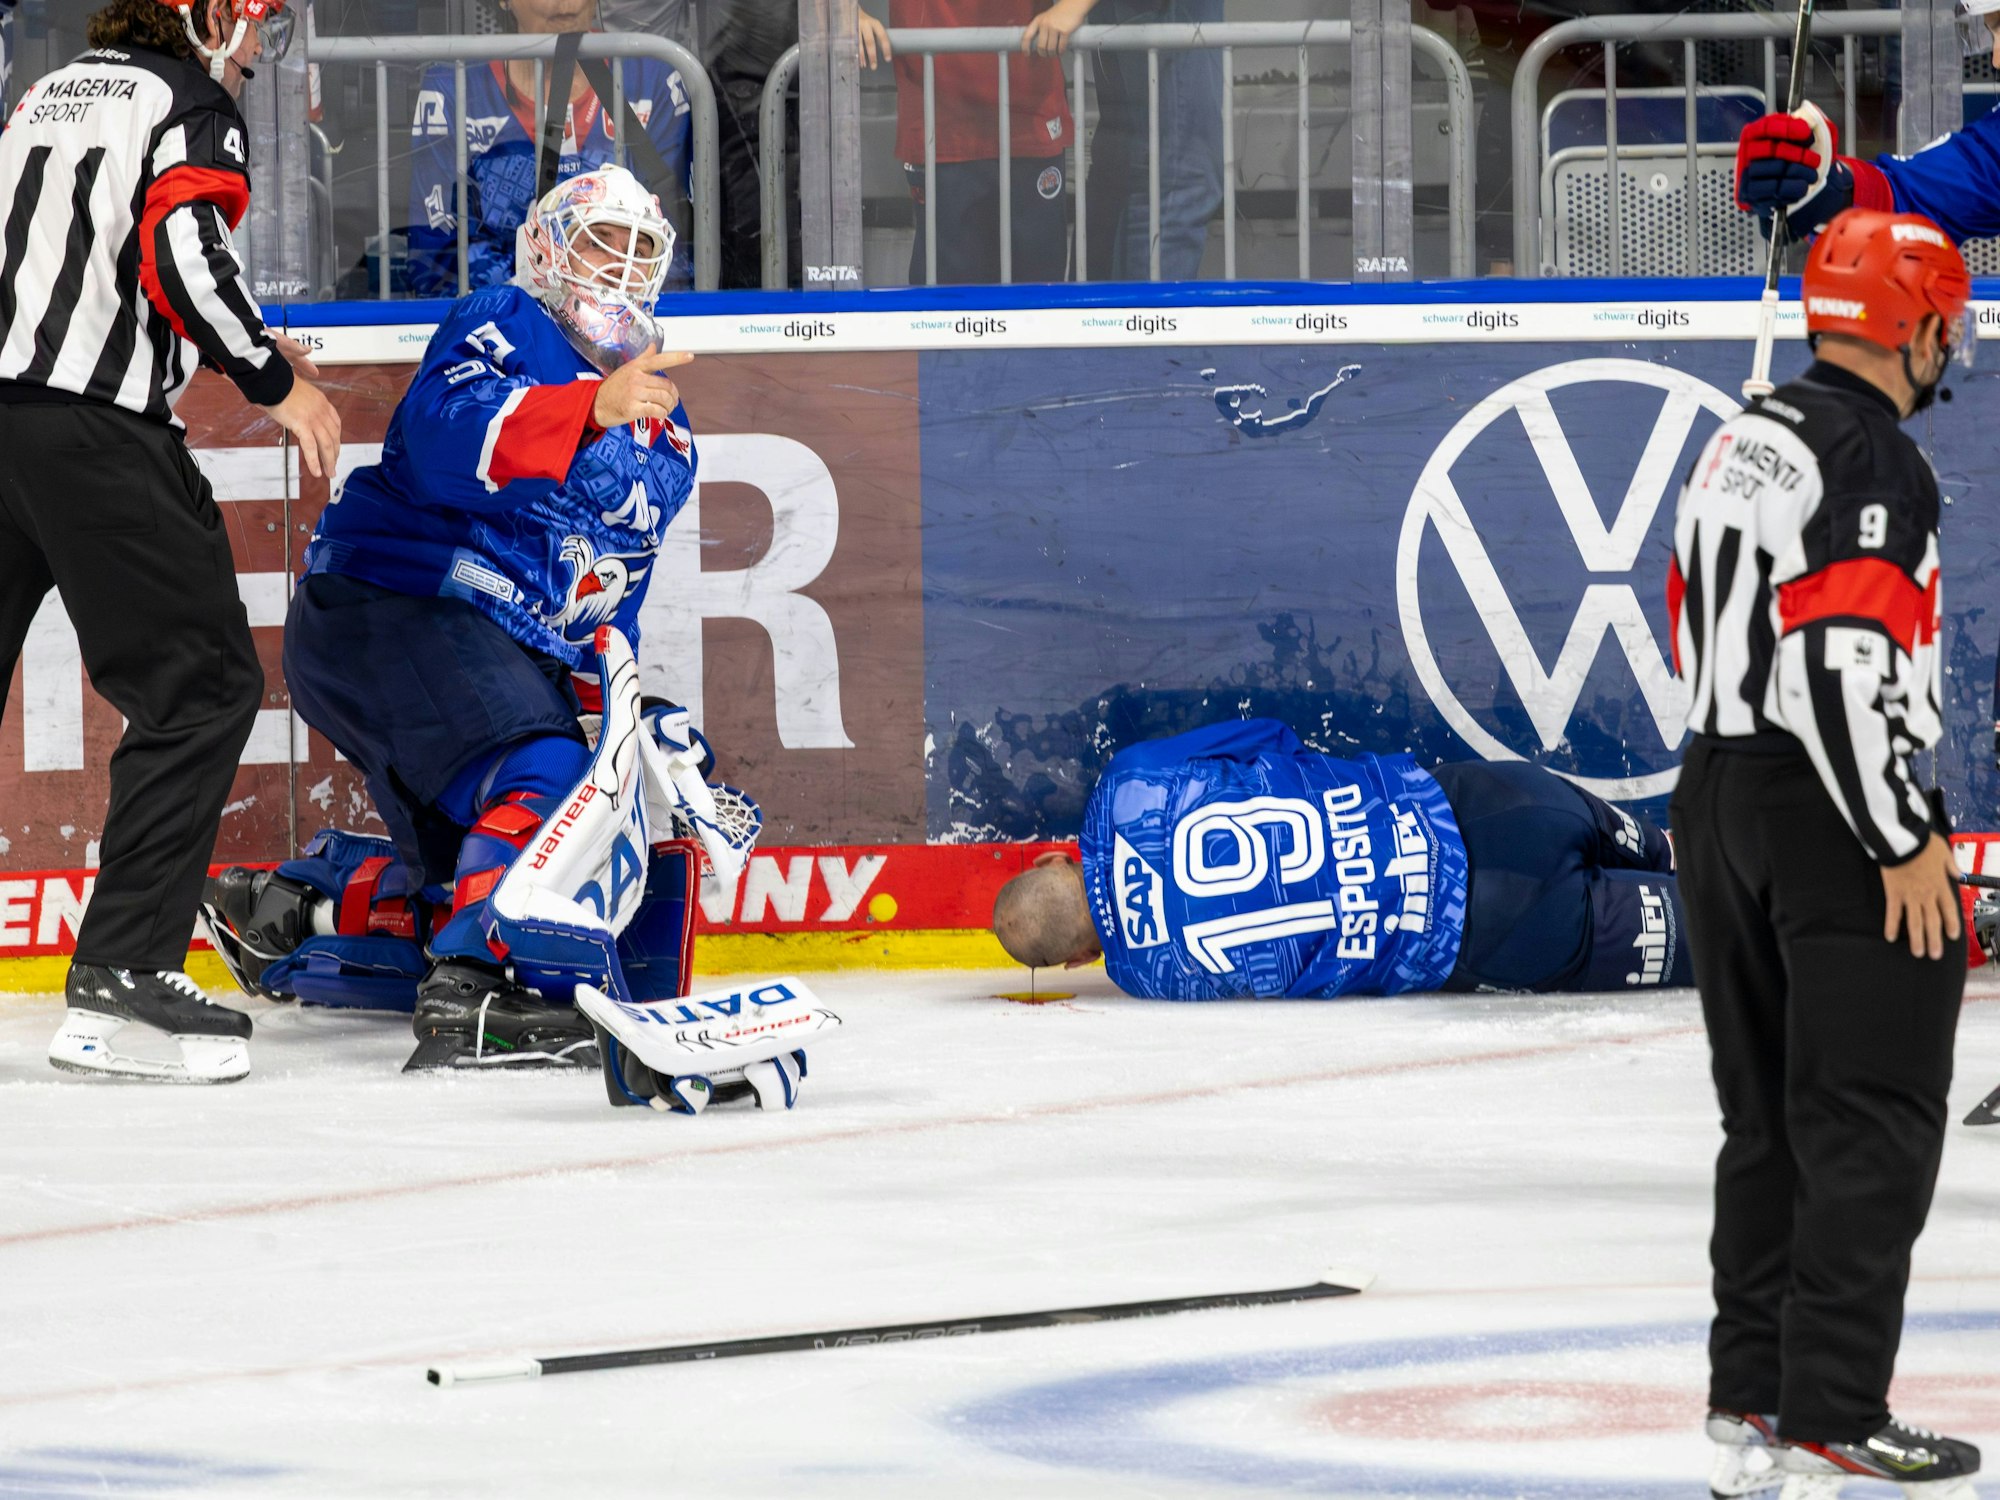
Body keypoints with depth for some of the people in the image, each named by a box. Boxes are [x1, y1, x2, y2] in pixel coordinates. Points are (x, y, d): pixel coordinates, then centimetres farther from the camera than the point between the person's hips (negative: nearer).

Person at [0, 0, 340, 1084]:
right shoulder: (191, 100, -2)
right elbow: (181, 258, -16)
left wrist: (240, 344, 29)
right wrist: (272, 382, -5)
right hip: (91, 427, -8)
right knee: (201, 685, -2)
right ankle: (123, 975, -11)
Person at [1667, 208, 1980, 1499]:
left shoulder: (1743, 439, 12)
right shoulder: (1873, 461, -17)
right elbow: (1841, 665, -24)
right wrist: (1906, 845, -20)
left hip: (1719, 797, 10)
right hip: (1831, 815, -10)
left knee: (1769, 1114, 16)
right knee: (1872, 1126, -6)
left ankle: (1751, 1394, 21)